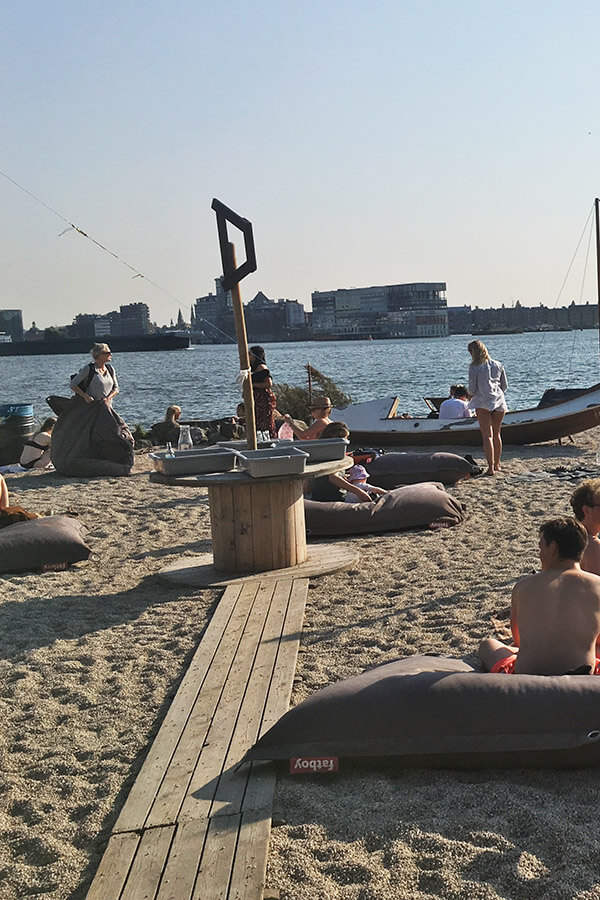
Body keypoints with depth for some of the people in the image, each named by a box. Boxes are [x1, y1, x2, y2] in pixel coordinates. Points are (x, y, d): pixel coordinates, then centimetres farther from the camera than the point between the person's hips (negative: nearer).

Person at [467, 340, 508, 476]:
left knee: (487, 436, -4)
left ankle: (491, 468, -11)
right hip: (499, 403, 5)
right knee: (496, 434, 17)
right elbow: (504, 386, 12)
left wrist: (470, 396, 15)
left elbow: (472, 389, -6)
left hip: (483, 403, -5)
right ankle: (497, 465, 27)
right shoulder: (498, 365, 9)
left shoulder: (474, 367, -6)